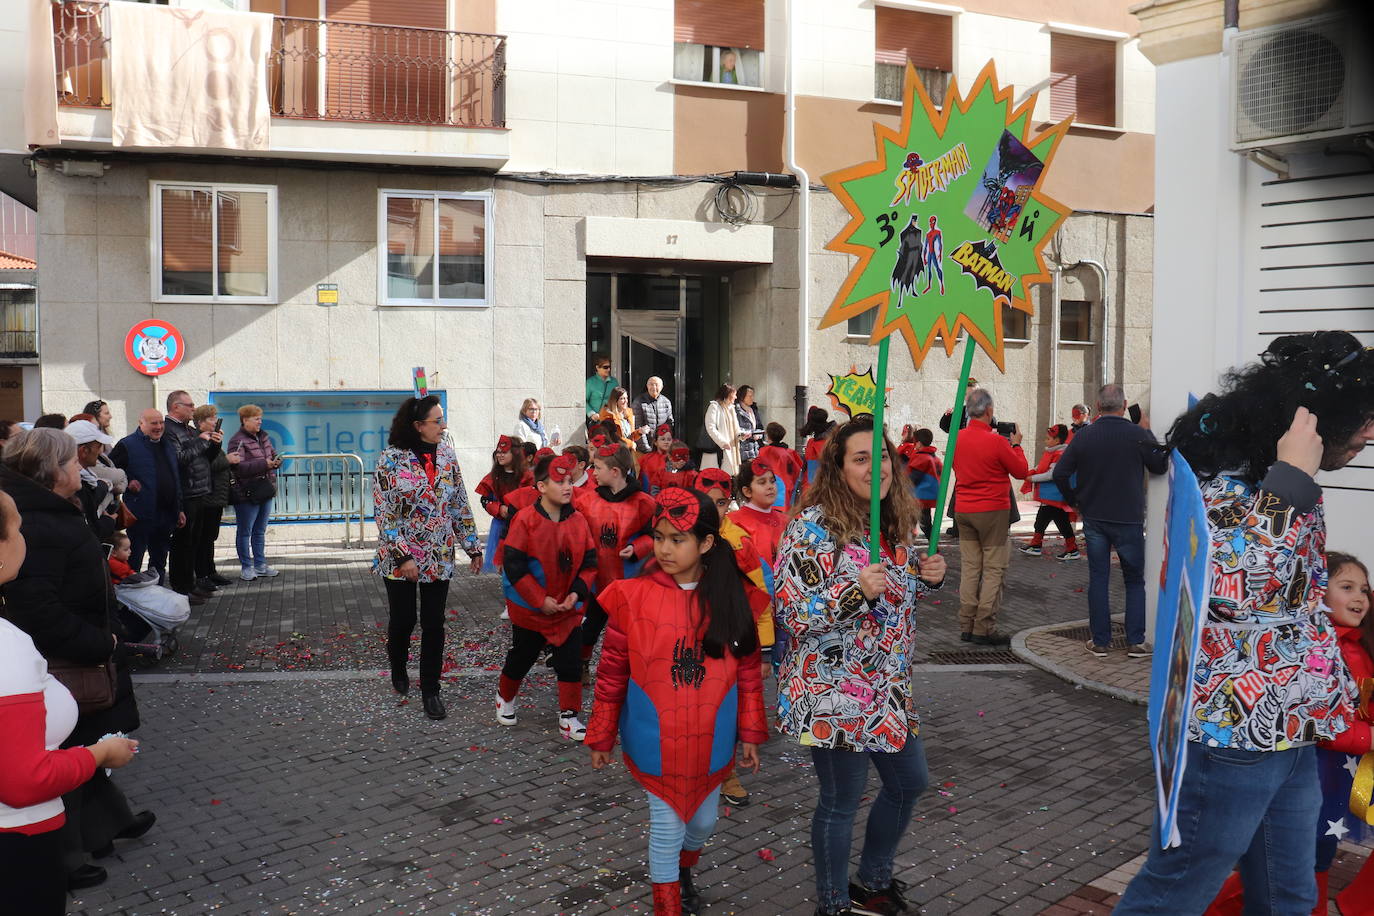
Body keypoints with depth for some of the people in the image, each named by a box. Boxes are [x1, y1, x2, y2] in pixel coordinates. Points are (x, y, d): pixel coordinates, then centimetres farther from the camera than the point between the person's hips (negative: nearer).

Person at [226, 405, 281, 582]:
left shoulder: (263, 437, 11)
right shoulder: (237, 441, -13)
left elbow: (273, 454, 20)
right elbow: (239, 467, -22)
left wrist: (277, 460, -4)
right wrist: (265, 464, -25)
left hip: (265, 491, 7)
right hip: (247, 494, -7)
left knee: (260, 531, 15)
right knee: (245, 532, 4)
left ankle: (260, 565, 23)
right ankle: (246, 567, 12)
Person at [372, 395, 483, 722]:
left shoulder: (447, 454, 1)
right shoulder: (392, 459, -13)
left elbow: (460, 504, 8)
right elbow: (385, 514, -13)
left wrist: (472, 547, 7)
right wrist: (402, 556, -17)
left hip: (439, 557, 3)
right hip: (400, 557, -3)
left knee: (434, 624, 4)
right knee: (403, 619, 11)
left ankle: (430, 689, 16)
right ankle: (398, 669, 40)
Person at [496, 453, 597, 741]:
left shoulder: (578, 520, -4)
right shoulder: (525, 520, -16)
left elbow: (589, 562, 2)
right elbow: (514, 566, -17)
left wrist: (578, 592, -13)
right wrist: (540, 600, -17)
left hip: (569, 608, 3)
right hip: (529, 608, -3)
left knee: (571, 662, 2)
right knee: (521, 658, 15)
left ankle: (569, 717, 15)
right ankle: (504, 696, 43)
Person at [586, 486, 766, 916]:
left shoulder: (731, 599, -6)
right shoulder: (633, 596, -13)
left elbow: (749, 671, 1)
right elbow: (612, 672, -5)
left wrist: (750, 733, 3)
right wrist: (600, 736, 1)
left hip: (710, 739, 3)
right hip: (656, 741, -3)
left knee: (703, 821, 20)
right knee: (668, 826, 5)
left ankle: (683, 872, 52)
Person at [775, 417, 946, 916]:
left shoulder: (898, 522, 5)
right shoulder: (814, 524, -18)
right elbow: (789, 609, -21)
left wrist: (927, 576, -1)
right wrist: (856, 592, -32)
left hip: (889, 687, 8)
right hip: (833, 693, -8)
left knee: (910, 782, 20)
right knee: (841, 800, 7)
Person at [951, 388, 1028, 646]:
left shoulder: (958, 438, 1)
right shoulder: (996, 441, -16)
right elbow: (1022, 471, -6)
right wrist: (1015, 444, 8)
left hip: (962, 510, 6)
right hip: (993, 511, -6)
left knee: (969, 567, 10)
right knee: (994, 570, 1)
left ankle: (966, 626, 12)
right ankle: (983, 629, 0)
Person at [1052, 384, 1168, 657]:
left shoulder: (1084, 435, -4)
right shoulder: (1138, 435, -11)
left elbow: (1060, 473, -5)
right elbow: (1160, 466, 4)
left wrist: (1073, 500, 11)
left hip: (1093, 519, 2)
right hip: (1128, 520, -2)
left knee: (1098, 579, 9)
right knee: (1135, 581, 10)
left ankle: (1100, 642, 12)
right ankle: (1135, 642, 9)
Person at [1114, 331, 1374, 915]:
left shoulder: (1290, 485, 9)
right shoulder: (1220, 484, -18)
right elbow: (1238, 589, -36)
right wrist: (1293, 477, -30)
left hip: (1293, 736, 9)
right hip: (1231, 736, -9)